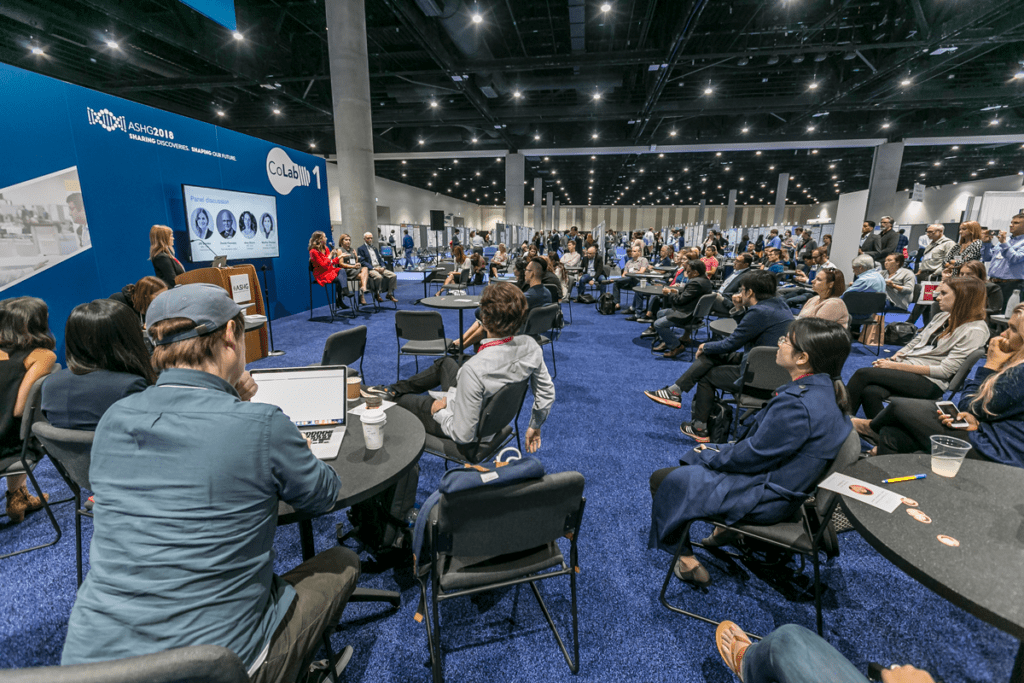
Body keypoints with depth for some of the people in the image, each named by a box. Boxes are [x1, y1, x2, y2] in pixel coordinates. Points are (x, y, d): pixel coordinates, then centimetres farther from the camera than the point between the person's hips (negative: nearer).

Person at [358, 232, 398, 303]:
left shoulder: (374, 248, 25)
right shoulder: (361, 248, 3)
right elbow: (362, 261, -7)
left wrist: (382, 267, -1)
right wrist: (374, 268, -17)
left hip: (379, 267, 7)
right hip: (370, 269, -7)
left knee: (393, 275, -15)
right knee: (379, 277, -38)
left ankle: (390, 294, -6)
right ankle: (377, 294, -15)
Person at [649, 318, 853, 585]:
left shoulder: (797, 405, -33)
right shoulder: (826, 389, -3)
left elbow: (751, 456, -23)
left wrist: (711, 455, -6)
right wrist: (724, 450, 6)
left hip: (764, 498, -10)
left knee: (664, 480, 1)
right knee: (696, 457, 26)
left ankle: (684, 559, 18)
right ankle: (728, 528, 28)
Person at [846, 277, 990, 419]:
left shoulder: (975, 330, -5)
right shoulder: (942, 317, 17)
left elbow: (945, 370, -13)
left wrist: (896, 366, -18)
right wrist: (891, 360, -2)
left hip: (930, 383, -6)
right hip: (907, 370, 6)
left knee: (863, 374, -26)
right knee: (871, 392, -29)